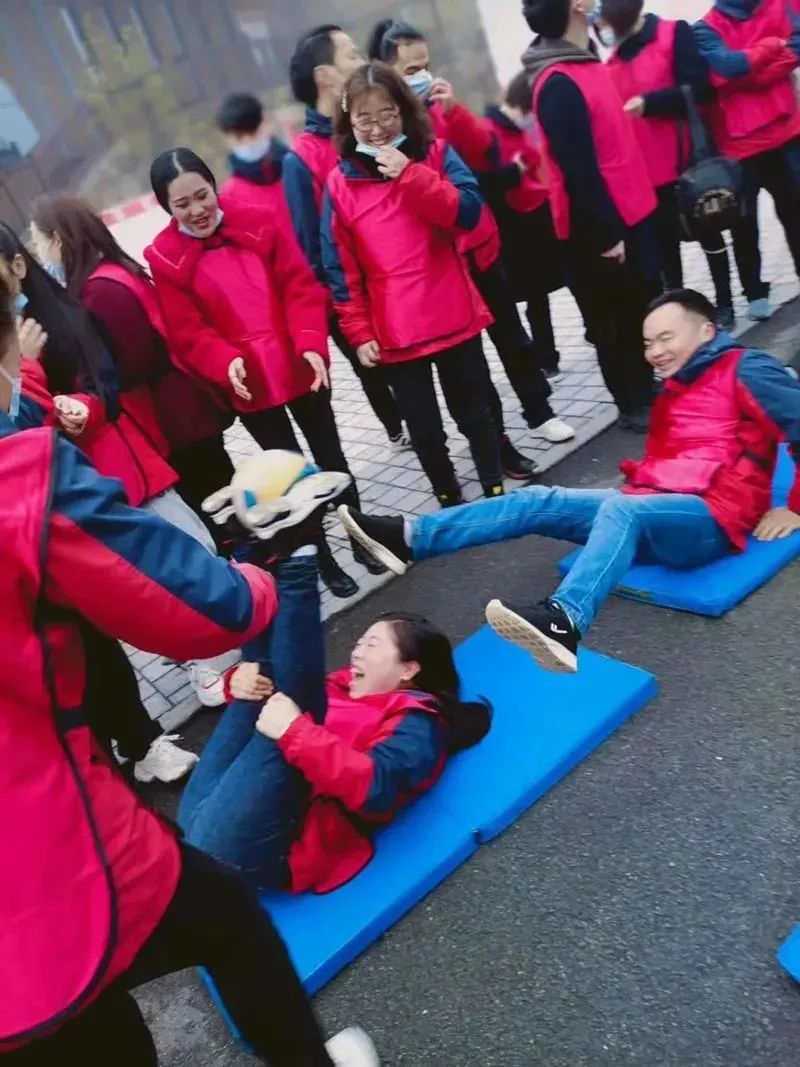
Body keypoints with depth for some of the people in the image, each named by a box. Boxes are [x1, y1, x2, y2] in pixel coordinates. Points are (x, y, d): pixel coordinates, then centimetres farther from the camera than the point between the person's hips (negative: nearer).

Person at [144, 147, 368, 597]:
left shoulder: (260, 222, -1)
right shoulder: (164, 260, -5)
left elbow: (300, 286, -5)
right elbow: (188, 333, -8)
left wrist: (311, 343, -20)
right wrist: (226, 364, -27)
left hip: (300, 366, 1)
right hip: (247, 384, -1)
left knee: (330, 454, 13)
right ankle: (323, 557, 25)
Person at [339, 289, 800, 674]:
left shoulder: (744, 370, -2)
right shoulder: (672, 389, 24)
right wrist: (639, 482, 9)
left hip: (711, 519, -8)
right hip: (654, 511, 8)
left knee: (620, 510, -38)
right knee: (539, 502, -7)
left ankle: (564, 623, -64)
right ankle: (408, 538, -17)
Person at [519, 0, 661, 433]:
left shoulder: (585, 64, 10)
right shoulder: (559, 84, -20)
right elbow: (579, 169, -23)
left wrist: (622, 221, 16)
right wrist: (606, 232, -20)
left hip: (628, 214, 9)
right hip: (598, 229, -9)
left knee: (645, 308, 17)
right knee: (615, 321, 4)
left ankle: (648, 391, 33)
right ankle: (633, 406, 19)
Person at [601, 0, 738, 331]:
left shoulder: (675, 33, -4)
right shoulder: (612, 59, 11)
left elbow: (699, 88, -13)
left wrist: (648, 102, -21)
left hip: (686, 159, -5)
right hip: (645, 170, 5)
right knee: (664, 243, 11)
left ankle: (724, 305, 18)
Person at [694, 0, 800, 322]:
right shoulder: (706, 29, -2)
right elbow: (726, 66, -19)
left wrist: (744, 67, -15)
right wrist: (772, 46, -6)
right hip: (738, 144, -3)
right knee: (745, 222, 2)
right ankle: (755, 293, 16)